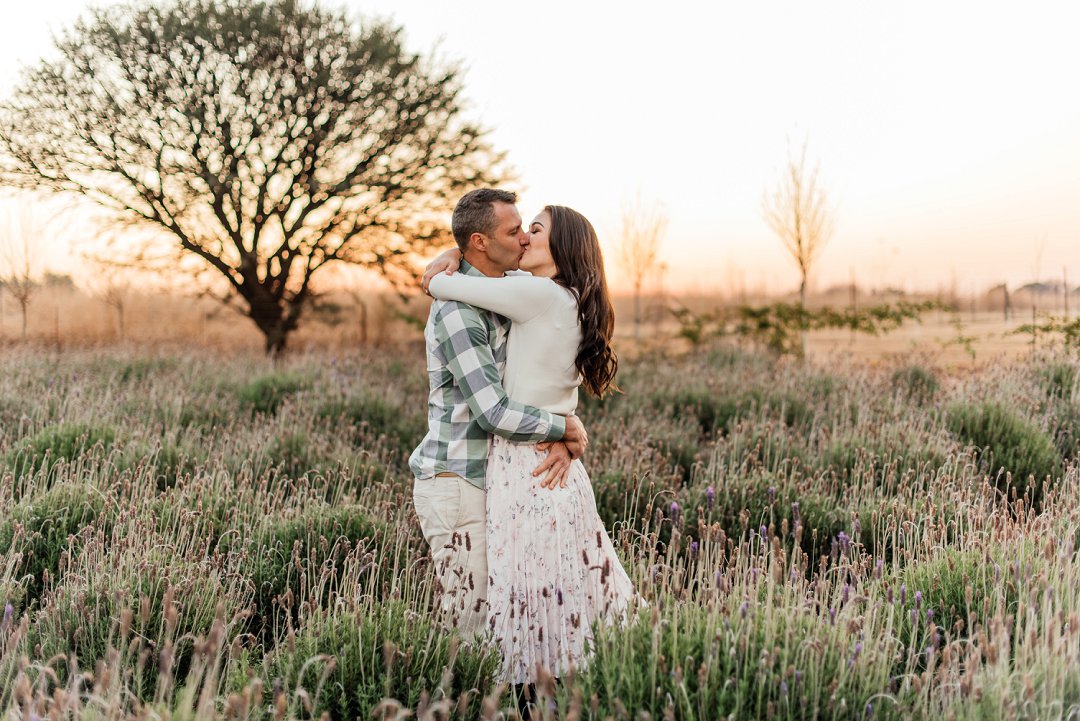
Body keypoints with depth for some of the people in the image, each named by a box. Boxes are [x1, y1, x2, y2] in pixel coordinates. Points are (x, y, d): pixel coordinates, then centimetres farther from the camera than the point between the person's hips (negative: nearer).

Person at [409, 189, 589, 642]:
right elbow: (493, 413, -24)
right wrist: (566, 428, -11)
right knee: (471, 623, -2)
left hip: (487, 481, 9)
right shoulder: (458, 313, -19)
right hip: (455, 486, -9)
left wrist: (562, 443, -10)